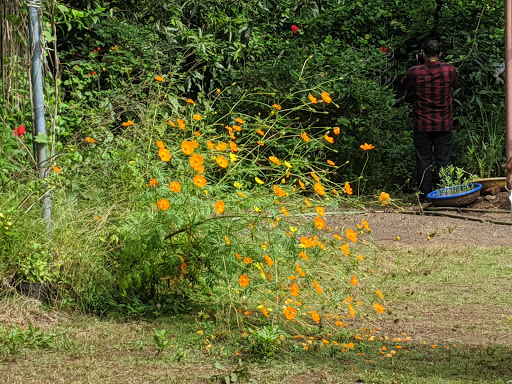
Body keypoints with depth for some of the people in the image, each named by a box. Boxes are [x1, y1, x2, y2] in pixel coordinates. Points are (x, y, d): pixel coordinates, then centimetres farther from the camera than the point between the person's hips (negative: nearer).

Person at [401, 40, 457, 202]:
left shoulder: (415, 72, -12)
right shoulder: (449, 70, -8)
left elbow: (405, 85, 9)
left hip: (422, 124, -1)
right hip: (444, 124, 1)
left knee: (423, 162, 7)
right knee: (444, 161, 7)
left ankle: (424, 197, 8)